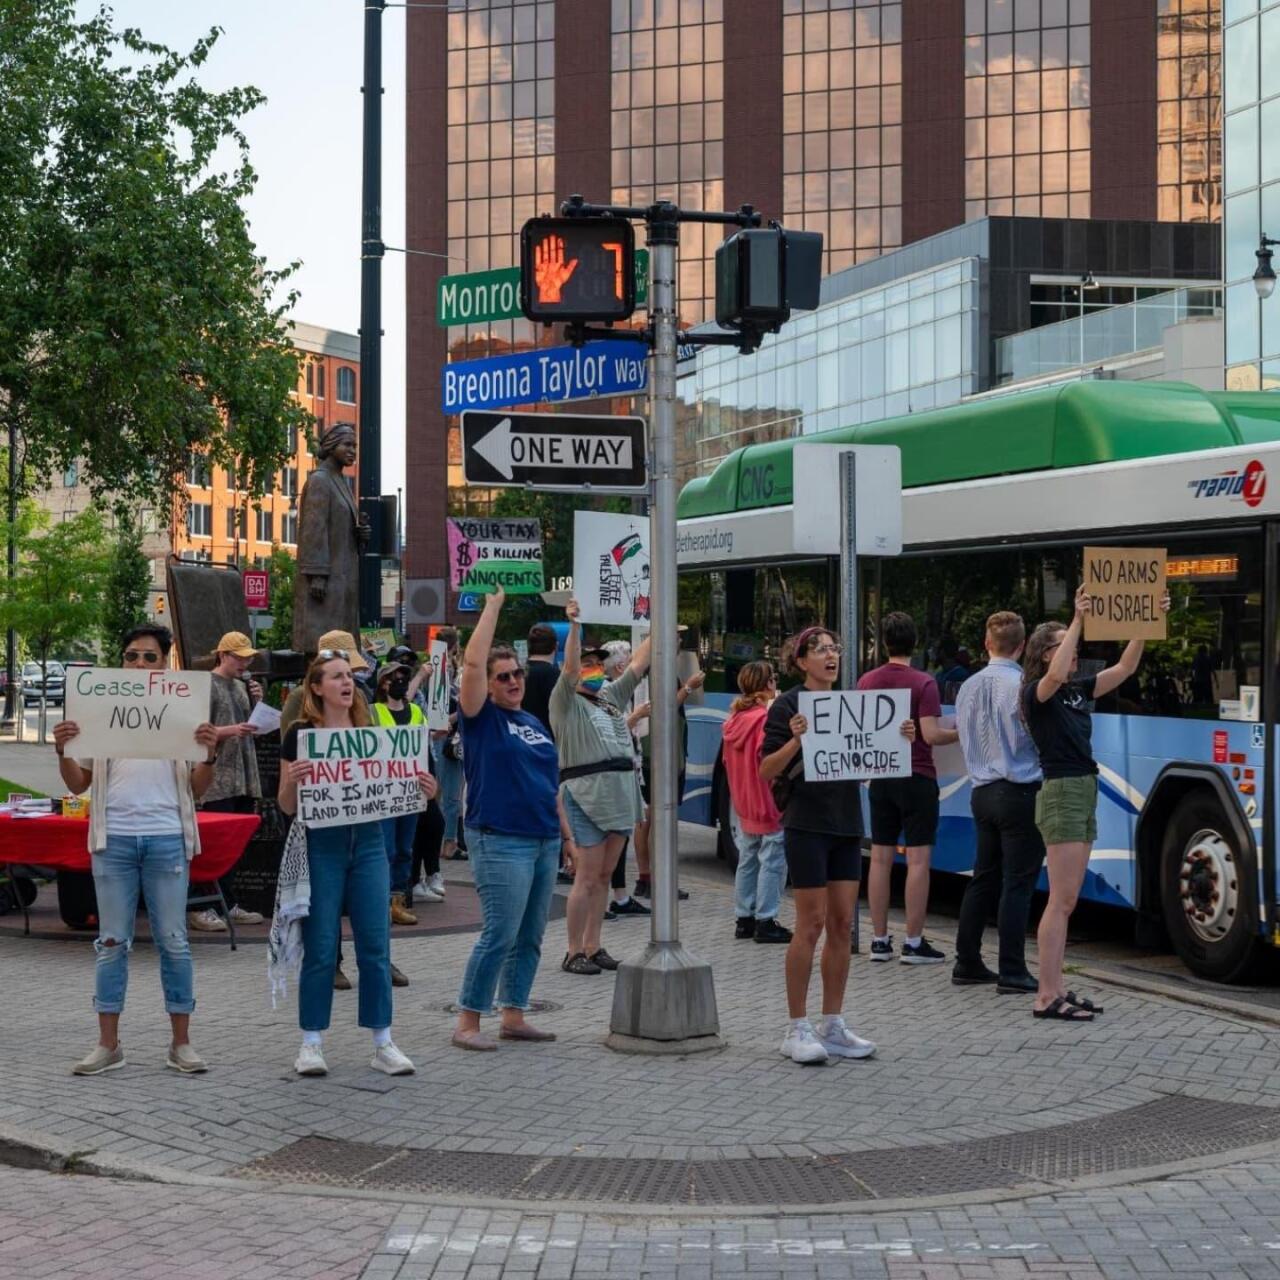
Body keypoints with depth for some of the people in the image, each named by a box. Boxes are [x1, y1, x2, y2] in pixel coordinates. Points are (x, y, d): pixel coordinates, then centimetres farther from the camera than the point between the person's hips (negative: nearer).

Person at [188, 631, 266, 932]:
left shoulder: (242, 686, 16)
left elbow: (256, 727, 22)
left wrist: (257, 701, 5)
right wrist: (231, 730, -22)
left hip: (244, 779, 7)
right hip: (218, 780, -7)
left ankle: (229, 905, 14)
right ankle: (201, 908, -6)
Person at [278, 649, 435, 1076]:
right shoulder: (300, 734, -3)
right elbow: (287, 806, -3)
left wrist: (423, 790, -5)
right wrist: (292, 781, -25)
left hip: (368, 844, 4)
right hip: (321, 846, -4)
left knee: (375, 947, 3)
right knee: (320, 949, 0)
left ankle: (383, 1043, 10)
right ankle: (311, 1043, 11)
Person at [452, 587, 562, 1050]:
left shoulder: (534, 723, 16)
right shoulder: (481, 718, -3)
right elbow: (473, 662, -17)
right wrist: (494, 605, -12)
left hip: (544, 840, 7)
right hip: (501, 842, -7)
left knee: (530, 937, 10)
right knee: (499, 935, -9)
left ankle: (513, 1017, 18)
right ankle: (467, 1023, -1)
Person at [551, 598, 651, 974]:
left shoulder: (612, 698, 20)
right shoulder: (566, 702, 1)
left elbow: (637, 665, 21)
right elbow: (570, 668, -14)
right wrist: (574, 625, -25)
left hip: (620, 794, 7)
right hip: (586, 792, -7)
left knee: (604, 875, 9)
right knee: (587, 877, -7)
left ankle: (593, 947, 16)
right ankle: (574, 953, -1)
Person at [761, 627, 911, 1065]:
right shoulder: (788, 705, -7)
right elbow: (766, 771, -11)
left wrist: (899, 739, 0)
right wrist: (795, 740, -28)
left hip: (846, 823, 6)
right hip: (806, 825, -6)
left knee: (842, 924, 6)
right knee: (812, 923, -5)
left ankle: (833, 1026, 14)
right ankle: (797, 1029, 3)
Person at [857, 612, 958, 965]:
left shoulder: (867, 682, 4)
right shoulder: (923, 684, -12)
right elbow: (930, 735, -17)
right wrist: (960, 733, 1)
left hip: (881, 779, 5)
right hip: (916, 778, -5)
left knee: (880, 858, 8)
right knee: (918, 860, -2)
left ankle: (880, 940, 10)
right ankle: (913, 943, -3)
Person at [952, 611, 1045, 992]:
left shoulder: (968, 687, 7)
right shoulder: (1022, 686, -15)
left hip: (982, 792, 7)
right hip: (1019, 793, -7)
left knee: (983, 878, 15)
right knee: (1017, 883, -3)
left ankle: (967, 963, 19)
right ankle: (1012, 972, -3)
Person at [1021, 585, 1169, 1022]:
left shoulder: (1079, 690, 14)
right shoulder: (1036, 693, -9)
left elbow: (1125, 668, 12)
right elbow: (1055, 676, -31)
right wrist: (1079, 620, -33)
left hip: (1085, 794, 9)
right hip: (1061, 794, -9)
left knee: (1066, 900, 10)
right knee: (1062, 900, -10)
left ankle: (1056, 989, 14)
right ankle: (1046, 998, -9)